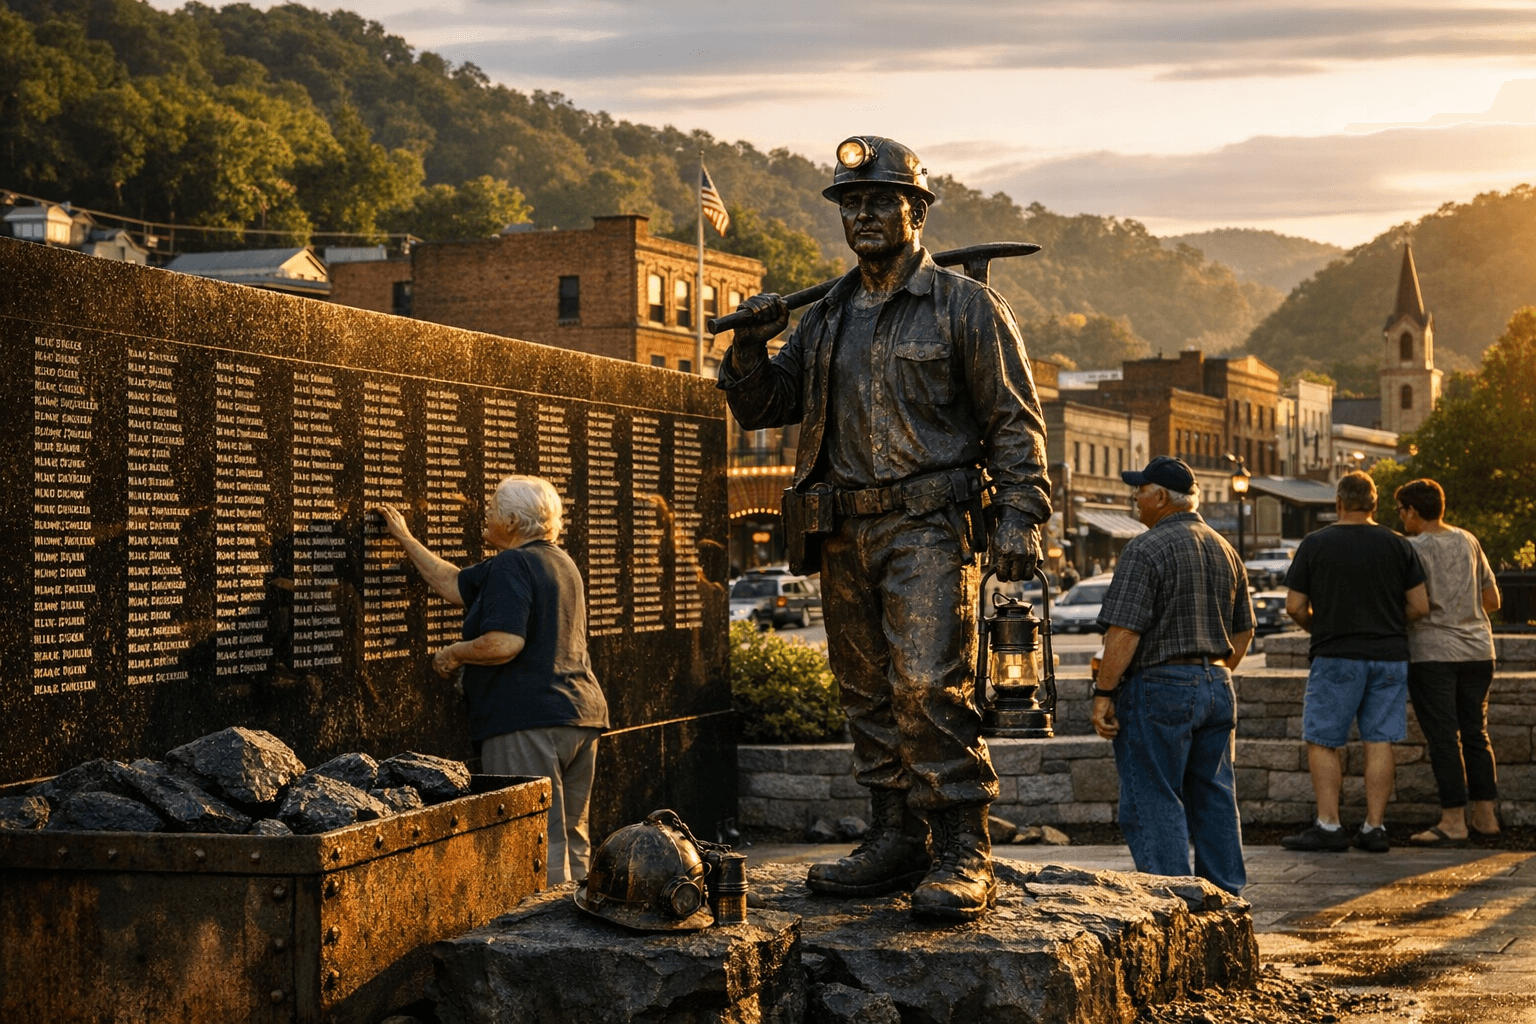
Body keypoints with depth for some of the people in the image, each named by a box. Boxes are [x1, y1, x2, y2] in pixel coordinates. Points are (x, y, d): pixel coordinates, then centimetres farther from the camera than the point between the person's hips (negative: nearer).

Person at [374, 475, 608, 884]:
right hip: (581, 713, 10)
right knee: (572, 838, 13)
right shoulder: (561, 562, 19)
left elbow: (505, 644, -24)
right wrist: (406, 539, 30)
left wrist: (454, 653, -6)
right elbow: (454, 585, 26)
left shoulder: (510, 566, -11)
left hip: (528, 720, -10)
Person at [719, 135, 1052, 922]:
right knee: (868, 694, 8)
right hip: (844, 533, 6)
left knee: (929, 685, -17)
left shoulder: (964, 306, 2)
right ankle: (896, 841, 17)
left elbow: (1014, 421, 0)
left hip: (928, 526, -6)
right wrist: (751, 346, -2)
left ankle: (963, 855, -14)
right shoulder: (826, 319, 17)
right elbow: (759, 407, 18)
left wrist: (1021, 517, -12)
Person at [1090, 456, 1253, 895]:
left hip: (1159, 687, -8)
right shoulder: (1224, 550, 13)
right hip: (1217, 688, 8)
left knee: (1153, 803, -2)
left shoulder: (1146, 550, -12)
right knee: (1214, 797, 13)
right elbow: (1243, 630, 18)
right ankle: (1225, 895, 17)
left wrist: (1103, 693, -13)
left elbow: (1124, 632, -18)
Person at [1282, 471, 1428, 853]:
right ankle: (1374, 827, 4)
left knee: (1322, 741, 3)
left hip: (1336, 657, -3)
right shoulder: (1398, 546, 3)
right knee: (1379, 742, 4)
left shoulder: (1315, 544, -2)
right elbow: (1420, 606, 1)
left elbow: (1294, 607, -2)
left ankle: (1329, 825, -2)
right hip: (1389, 656, 3)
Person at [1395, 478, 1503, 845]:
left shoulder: (1413, 549, -9)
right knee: (1475, 732, 13)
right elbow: (1492, 600, 14)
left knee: (1443, 736, -4)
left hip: (1431, 653, -6)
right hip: (1477, 650, 6)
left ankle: (1453, 821, -5)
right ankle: (1485, 814, 17)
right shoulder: (1468, 541, 9)